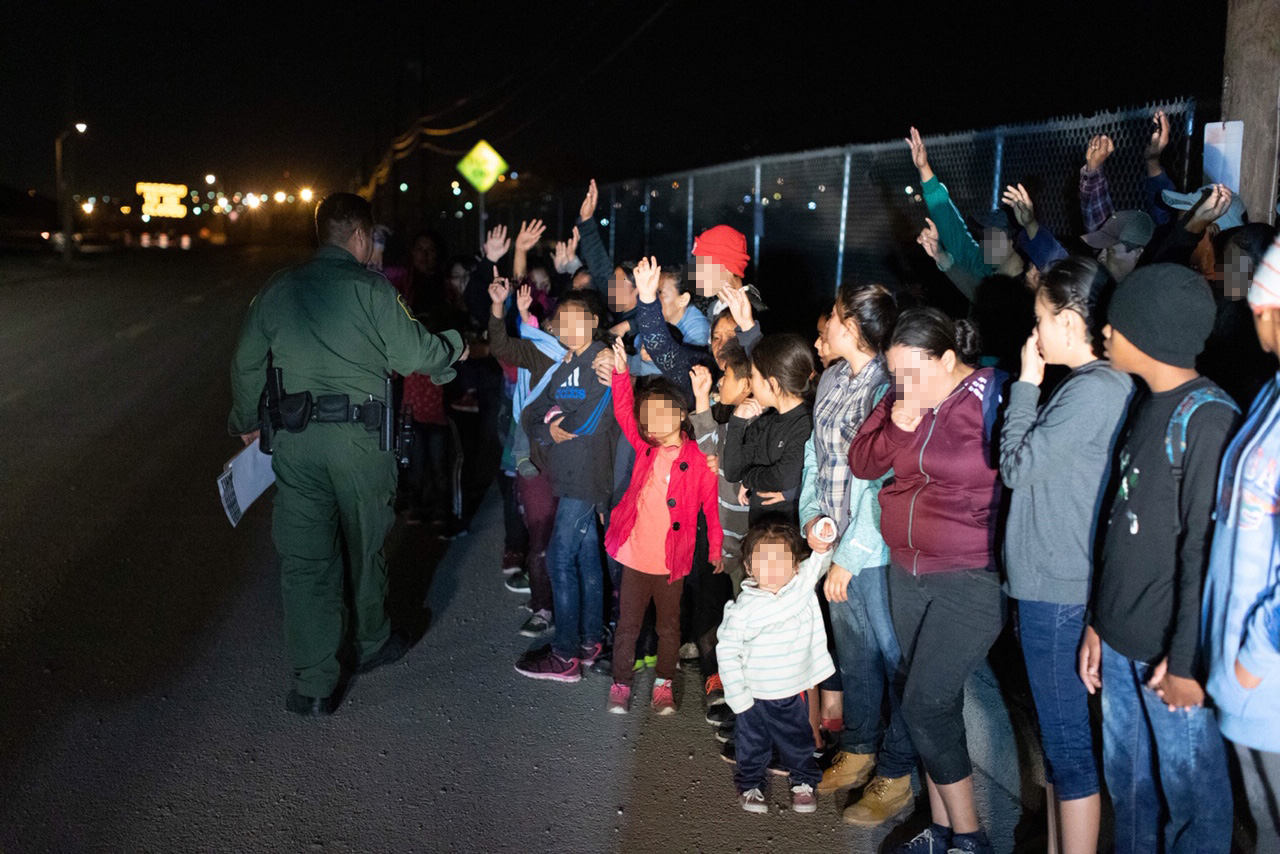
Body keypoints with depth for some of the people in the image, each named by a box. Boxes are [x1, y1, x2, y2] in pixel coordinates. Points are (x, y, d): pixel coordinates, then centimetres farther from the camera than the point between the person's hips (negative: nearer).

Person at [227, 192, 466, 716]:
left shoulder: (278, 289, 8)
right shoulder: (370, 287, -6)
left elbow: (246, 363, 12)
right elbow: (412, 353, -7)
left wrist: (247, 421, 26)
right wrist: (453, 347, 14)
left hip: (294, 439, 3)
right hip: (358, 437, -3)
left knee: (303, 557, 5)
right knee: (365, 544, 17)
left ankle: (314, 685, 7)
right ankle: (372, 644, 37)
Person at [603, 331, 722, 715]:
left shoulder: (698, 460, -10)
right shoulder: (646, 449, 2)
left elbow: (711, 506, -6)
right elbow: (623, 413, -5)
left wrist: (716, 548, -7)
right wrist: (621, 369, -15)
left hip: (671, 560, -3)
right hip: (634, 554, 3)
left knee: (669, 625, 14)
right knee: (628, 623, 10)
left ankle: (664, 684, 29)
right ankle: (621, 684, 22)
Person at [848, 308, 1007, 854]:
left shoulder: (992, 397, -14)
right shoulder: (901, 399, 5)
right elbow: (861, 464, 8)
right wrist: (897, 428, -9)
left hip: (972, 579, -7)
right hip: (908, 571, 7)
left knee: (924, 704, -8)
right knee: (936, 704, 15)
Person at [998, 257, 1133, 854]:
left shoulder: (1093, 390, -19)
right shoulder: (1087, 385, 11)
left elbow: (1017, 464, -14)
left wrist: (1025, 385, -7)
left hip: (1058, 592, -10)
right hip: (1050, 583, 10)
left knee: (1068, 742, 0)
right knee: (1055, 736, 19)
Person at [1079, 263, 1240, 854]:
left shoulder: (1206, 417, -16)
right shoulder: (1145, 406, 11)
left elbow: (1207, 547, -18)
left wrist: (1187, 659, -17)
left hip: (1171, 653, -8)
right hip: (1121, 644, 8)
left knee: (1190, 791, 6)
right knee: (1127, 782, 17)